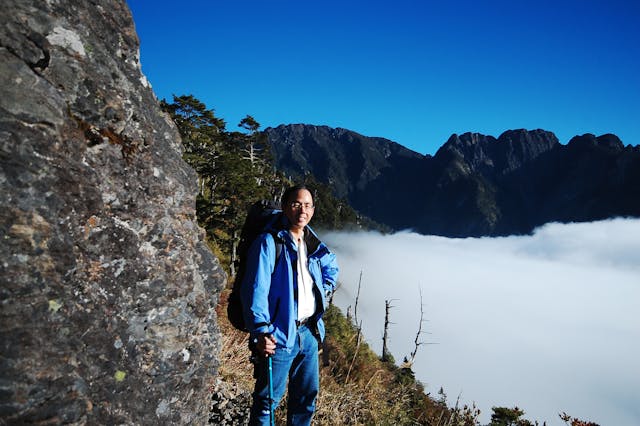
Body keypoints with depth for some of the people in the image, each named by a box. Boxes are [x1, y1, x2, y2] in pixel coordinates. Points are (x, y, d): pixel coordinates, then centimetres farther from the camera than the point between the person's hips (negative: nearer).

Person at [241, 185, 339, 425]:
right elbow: (255, 290, -19)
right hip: (279, 335, -7)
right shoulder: (269, 243, -13)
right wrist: (260, 332, -25)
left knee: (307, 395, 20)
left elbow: (332, 267, 30)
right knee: (268, 399, 4)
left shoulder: (314, 245, 8)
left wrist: (324, 290, 15)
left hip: (310, 332, 7)